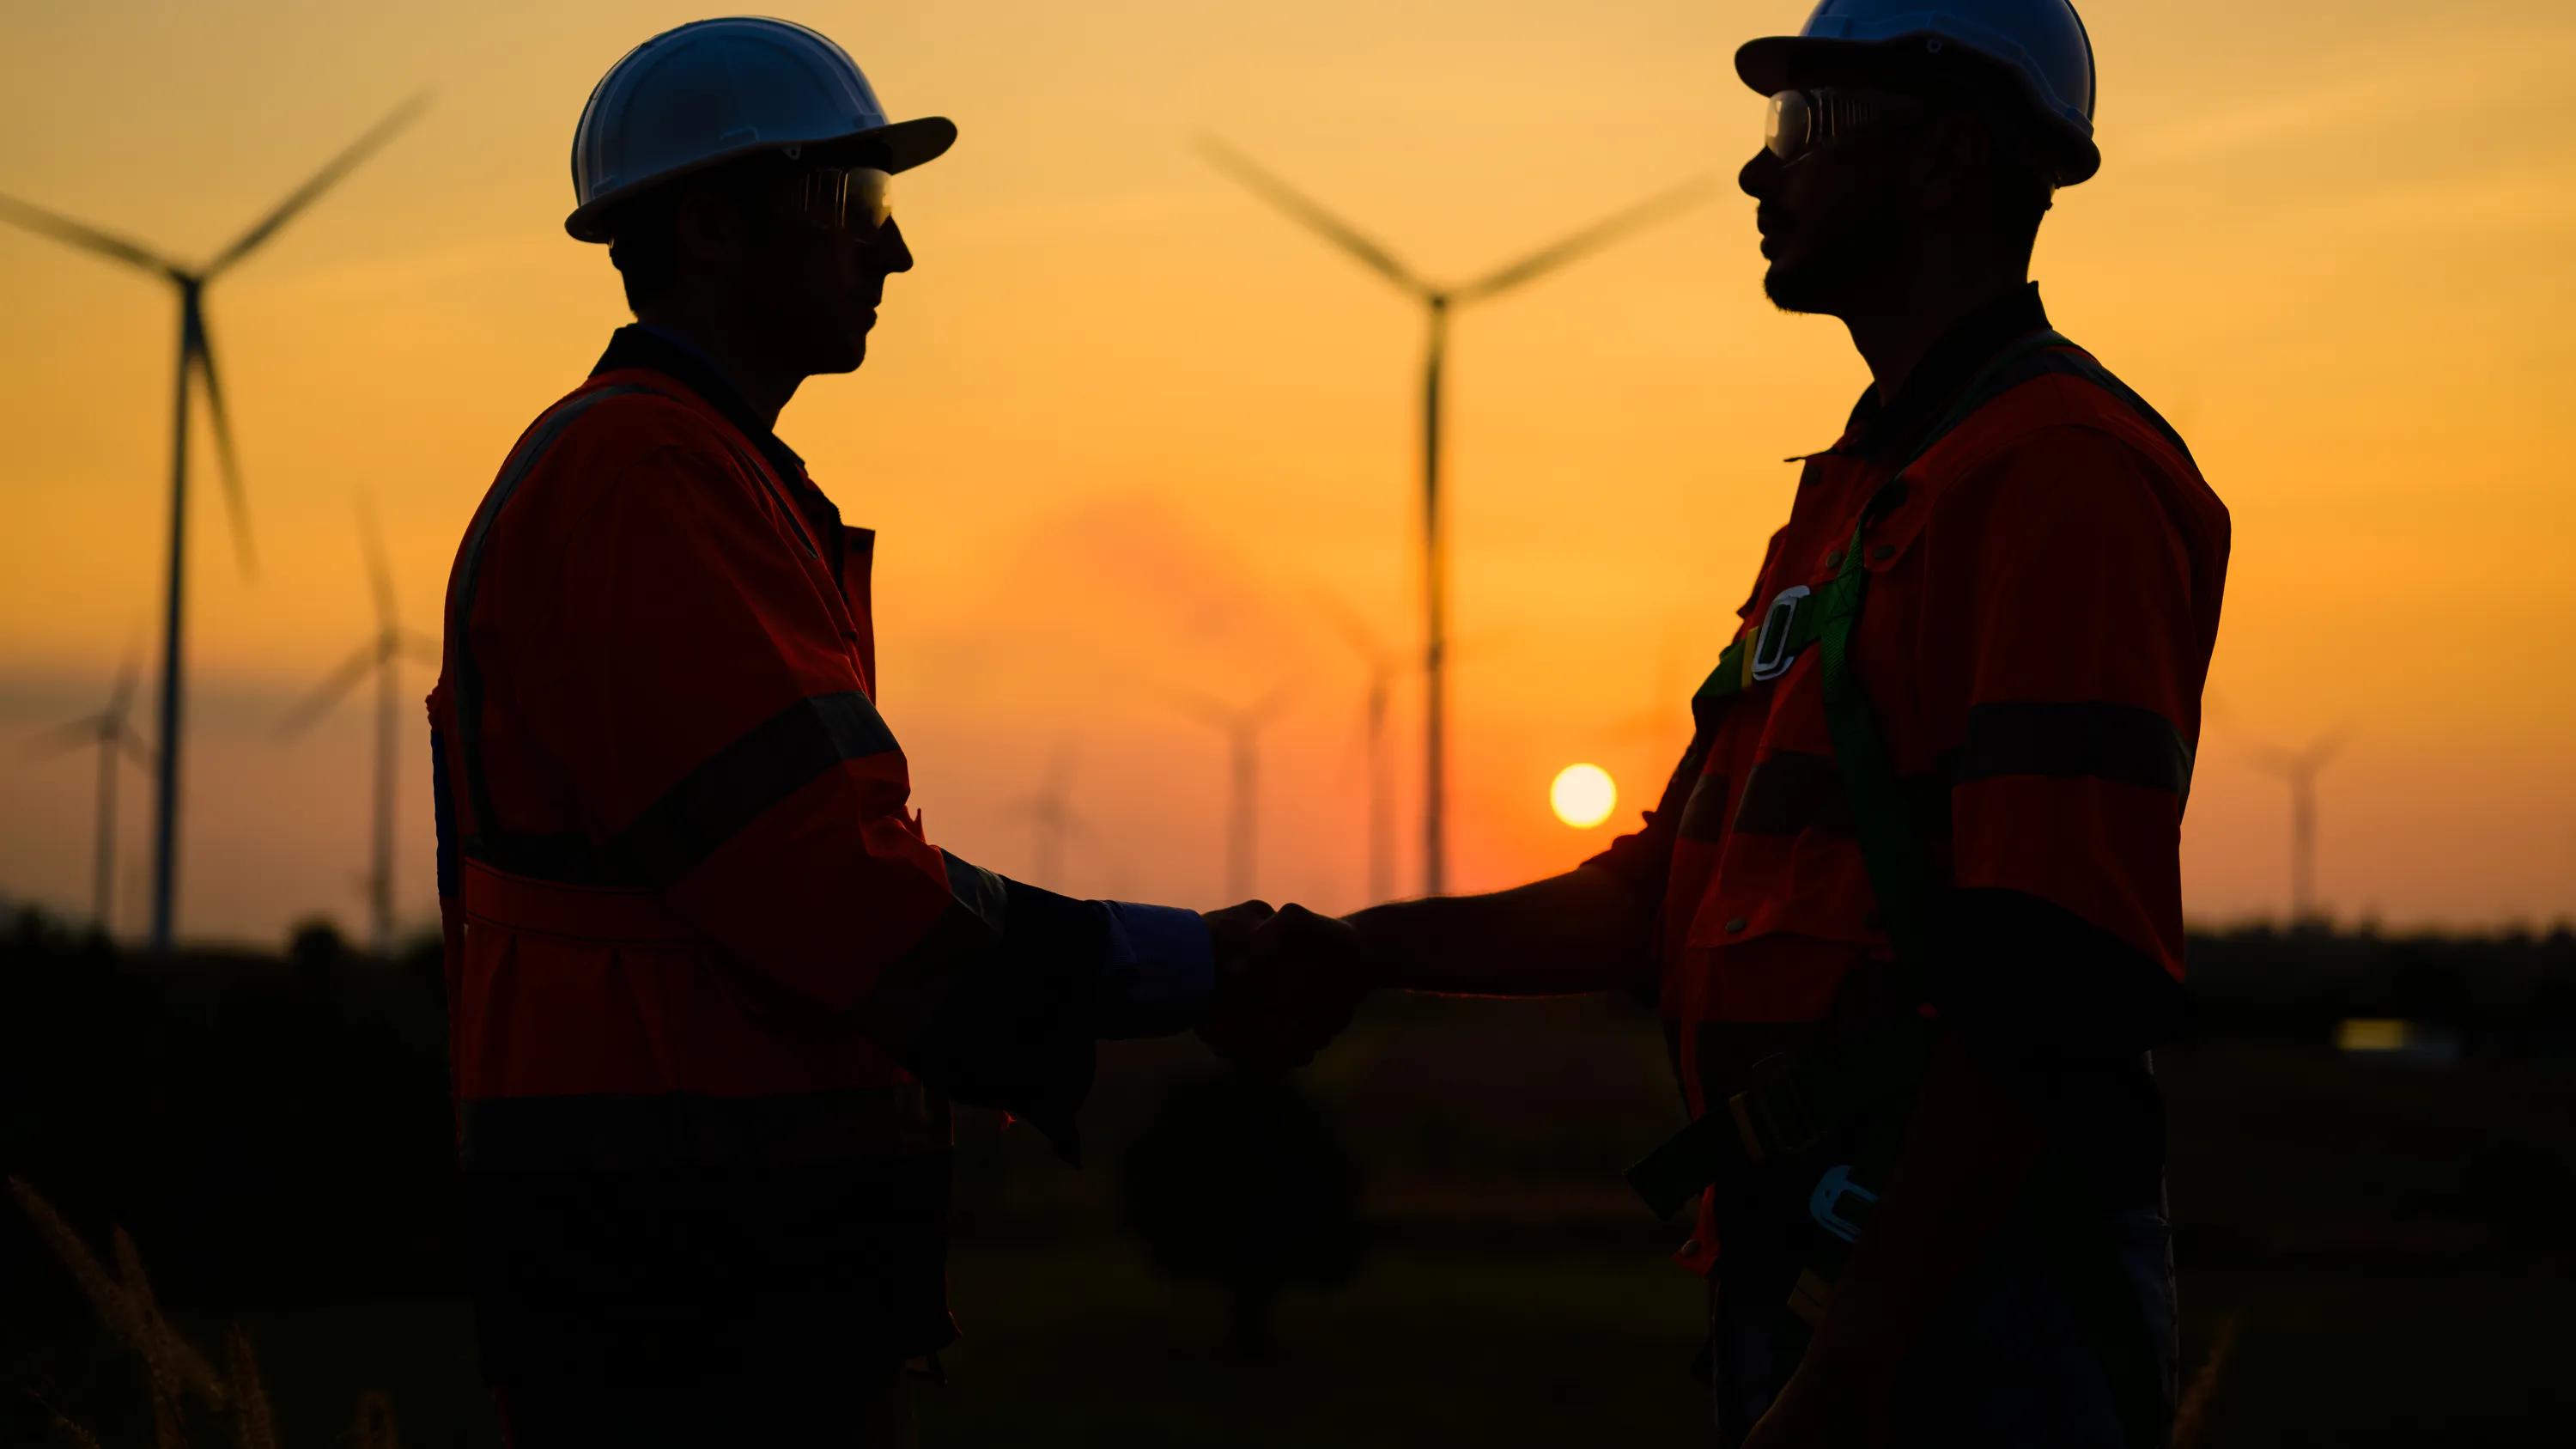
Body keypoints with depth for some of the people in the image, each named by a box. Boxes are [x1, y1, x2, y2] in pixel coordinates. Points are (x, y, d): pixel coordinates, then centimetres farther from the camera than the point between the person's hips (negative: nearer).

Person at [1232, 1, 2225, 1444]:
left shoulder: (2064, 472, -13)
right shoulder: (1857, 494, 20)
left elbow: (2049, 984, -21)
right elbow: (1680, 890, 23)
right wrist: (1368, 952, 17)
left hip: (1968, 1295, -9)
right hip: (1795, 1271, 9)